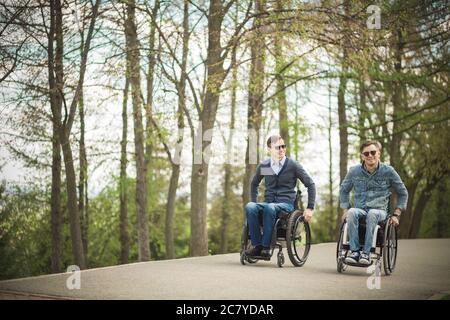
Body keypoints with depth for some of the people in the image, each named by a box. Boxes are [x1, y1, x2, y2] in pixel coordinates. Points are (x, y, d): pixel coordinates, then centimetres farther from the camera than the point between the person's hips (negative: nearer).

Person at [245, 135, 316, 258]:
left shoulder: (293, 165, 2)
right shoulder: (263, 166, 10)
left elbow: (310, 184, 6)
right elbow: (254, 184, 28)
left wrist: (310, 208, 0)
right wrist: (254, 202, 16)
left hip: (286, 204, -3)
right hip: (267, 202, 3)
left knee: (269, 208, -39)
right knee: (249, 207, -31)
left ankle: (266, 247, -34)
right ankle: (257, 245, -28)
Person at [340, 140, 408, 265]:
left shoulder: (388, 171, 1)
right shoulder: (354, 171, 5)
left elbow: (402, 193, 11)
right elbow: (344, 190, 22)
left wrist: (396, 215, 3)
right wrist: (345, 209, 9)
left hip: (379, 210, -2)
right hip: (360, 209, 2)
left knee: (372, 214, -38)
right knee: (352, 213, -35)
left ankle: (366, 253, -35)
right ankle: (354, 251, -34)